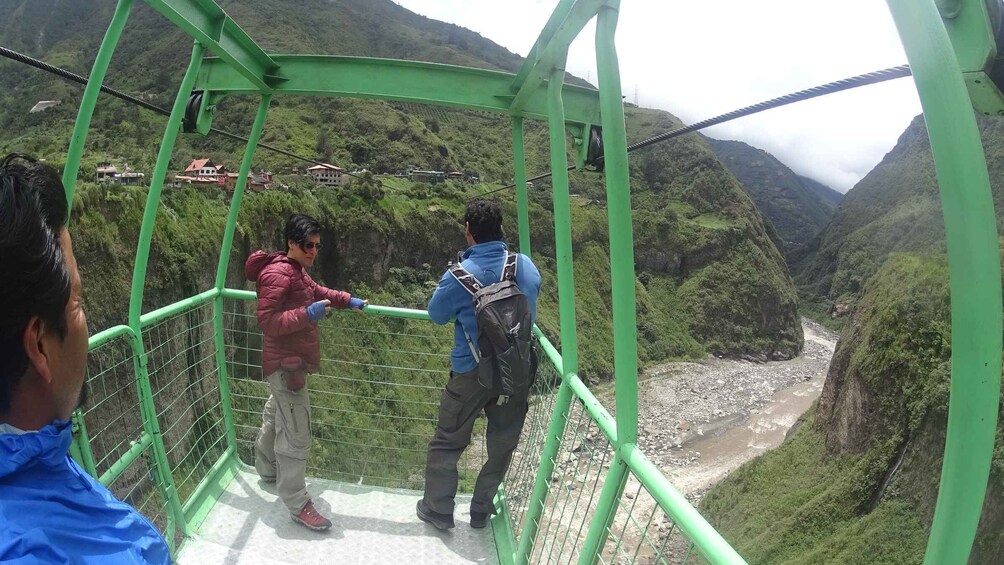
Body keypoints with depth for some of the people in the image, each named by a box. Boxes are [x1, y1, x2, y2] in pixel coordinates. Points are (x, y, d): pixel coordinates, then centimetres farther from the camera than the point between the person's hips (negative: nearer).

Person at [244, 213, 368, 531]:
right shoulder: (277, 274, -22)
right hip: (285, 365, -11)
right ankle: (297, 505, 1)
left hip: (291, 362, 11)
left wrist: (348, 301, 21)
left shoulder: (297, 270, 11)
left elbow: (316, 291, 28)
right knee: (296, 435, -7)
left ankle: (267, 470, 48)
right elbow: (266, 321, -27)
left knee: (276, 418, 27)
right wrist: (306, 314, -34)